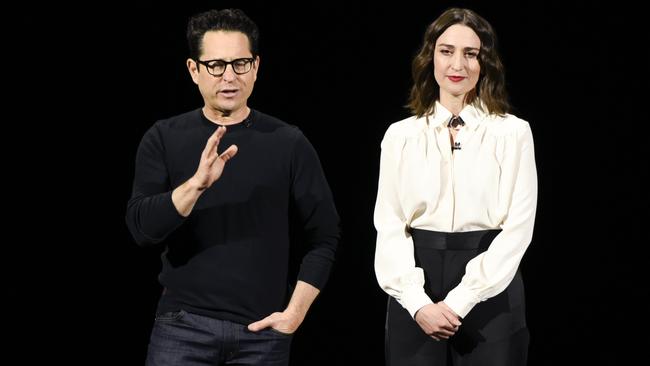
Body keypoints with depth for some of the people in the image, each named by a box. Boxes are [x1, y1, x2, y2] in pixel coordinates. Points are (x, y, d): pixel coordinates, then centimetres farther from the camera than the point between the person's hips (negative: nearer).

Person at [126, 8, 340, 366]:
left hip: (262, 330, 0)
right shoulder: (164, 139, 1)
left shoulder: (288, 143, 0)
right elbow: (141, 227, -10)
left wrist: (294, 313, -3)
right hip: (183, 325, 0)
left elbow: (324, 235, 4)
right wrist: (198, 182, -24)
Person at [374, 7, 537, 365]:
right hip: (415, 297, 2)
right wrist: (417, 302, -12)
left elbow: (518, 228, -6)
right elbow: (389, 225, 2)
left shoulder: (513, 132, 1)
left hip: (490, 295, -1)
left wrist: (458, 302, -12)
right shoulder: (400, 135, 7)